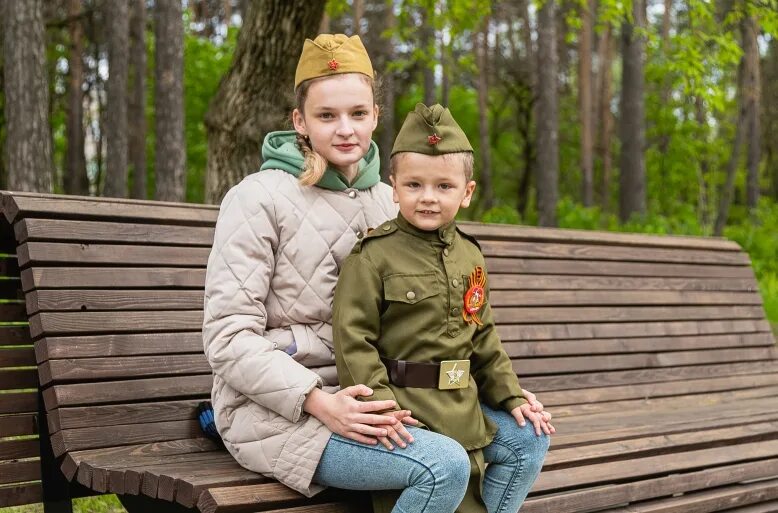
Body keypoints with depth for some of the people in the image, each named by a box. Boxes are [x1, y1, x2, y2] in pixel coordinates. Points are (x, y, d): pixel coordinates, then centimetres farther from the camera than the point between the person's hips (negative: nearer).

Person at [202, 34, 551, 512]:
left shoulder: (388, 202, 9)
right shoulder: (259, 198, -8)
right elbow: (229, 337, -13)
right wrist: (319, 403, -25)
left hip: (359, 399, 6)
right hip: (275, 408, -6)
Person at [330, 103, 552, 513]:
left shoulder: (469, 257, 11)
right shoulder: (374, 255, -10)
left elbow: (483, 337, 19)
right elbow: (353, 337, -14)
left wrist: (510, 396, 11)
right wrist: (379, 406, -24)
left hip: (463, 407, 7)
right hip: (403, 409, -7)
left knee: (529, 440, 7)